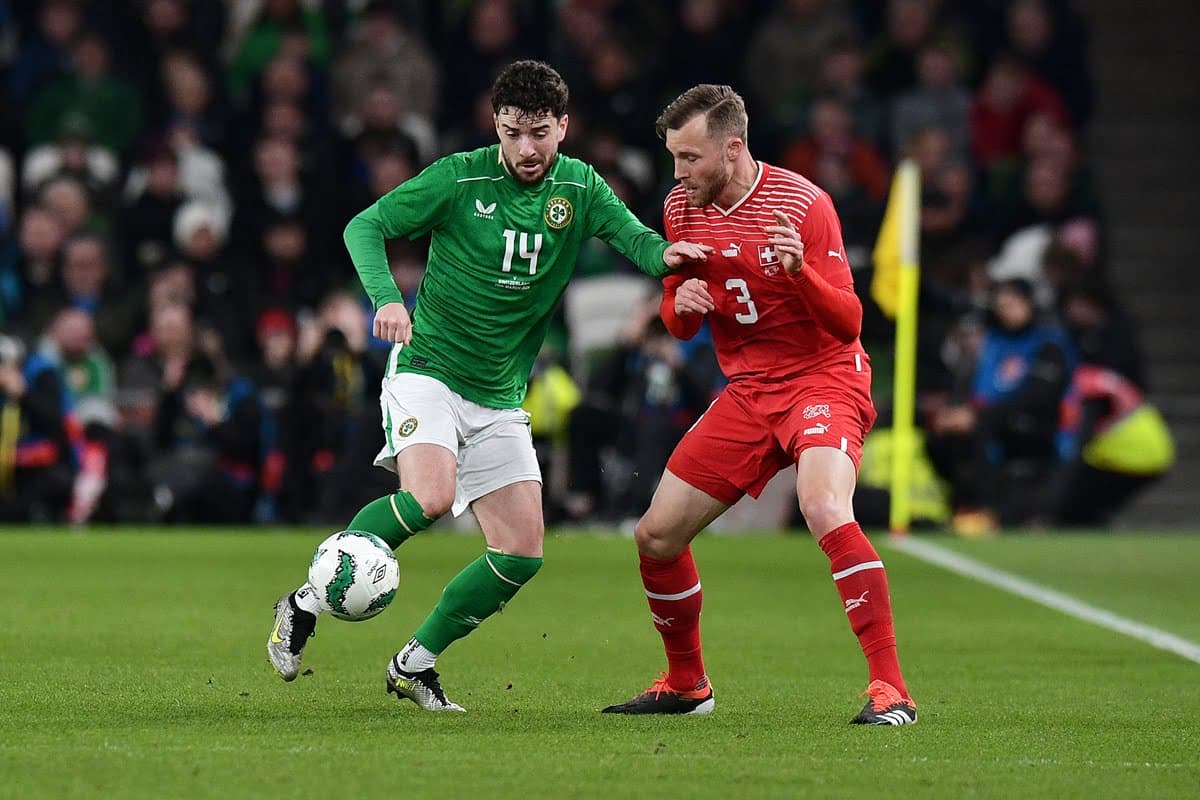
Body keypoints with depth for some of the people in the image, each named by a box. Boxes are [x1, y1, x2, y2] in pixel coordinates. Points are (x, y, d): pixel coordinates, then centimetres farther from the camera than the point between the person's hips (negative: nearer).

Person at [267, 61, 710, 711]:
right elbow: (365, 227, -6)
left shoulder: (580, 187, 3)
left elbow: (635, 239, -10)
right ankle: (307, 601, -15)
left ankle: (415, 663, 13)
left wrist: (665, 252, -34)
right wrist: (386, 296, -24)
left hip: (500, 397, 5)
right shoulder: (459, 177, -8)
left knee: (522, 555, -2)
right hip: (427, 368, -5)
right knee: (431, 496, -31)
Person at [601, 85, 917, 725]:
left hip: (823, 378, -7)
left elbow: (847, 323, -17)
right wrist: (682, 303, -11)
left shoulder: (803, 204, -15)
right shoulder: (682, 208, 3)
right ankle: (686, 684, 27)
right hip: (747, 391, 7)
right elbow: (679, 325, 13)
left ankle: (890, 688, -32)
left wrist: (801, 271, -36)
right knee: (656, 536, 4)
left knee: (824, 508, -34)